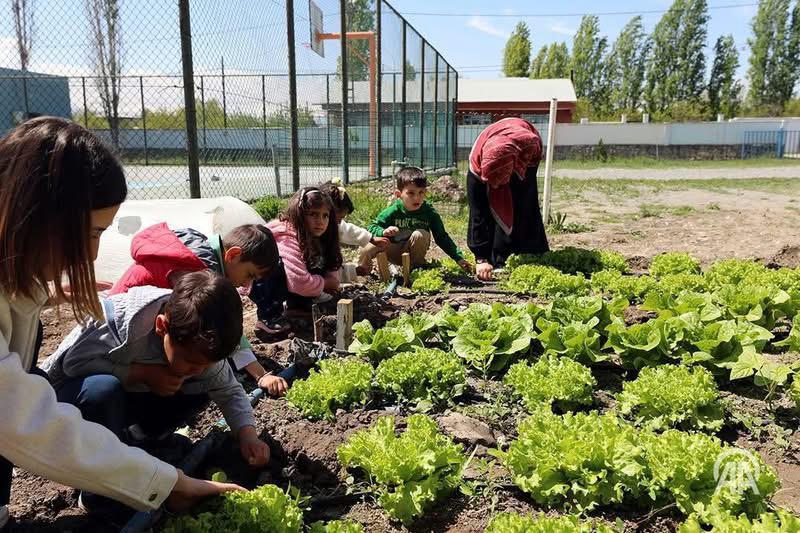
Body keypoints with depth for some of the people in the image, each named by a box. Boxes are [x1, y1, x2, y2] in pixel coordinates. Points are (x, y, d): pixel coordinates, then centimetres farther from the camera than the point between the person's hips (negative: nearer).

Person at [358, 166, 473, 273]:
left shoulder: (430, 213, -13)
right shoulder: (393, 211, -15)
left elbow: (442, 238, -5)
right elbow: (372, 228, -11)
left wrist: (459, 258, -10)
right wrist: (383, 232, -35)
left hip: (414, 254, 1)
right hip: (395, 253, -1)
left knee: (421, 234, -30)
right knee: (369, 248, -29)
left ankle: (418, 266, -7)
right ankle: (362, 269, 4)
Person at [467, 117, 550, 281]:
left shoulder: (531, 143, -45)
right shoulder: (476, 164, -42)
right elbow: (477, 214, -37)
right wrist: (481, 258, -37)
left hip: (525, 159, 0)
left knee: (524, 209, -9)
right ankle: (498, 261, -6)